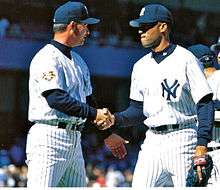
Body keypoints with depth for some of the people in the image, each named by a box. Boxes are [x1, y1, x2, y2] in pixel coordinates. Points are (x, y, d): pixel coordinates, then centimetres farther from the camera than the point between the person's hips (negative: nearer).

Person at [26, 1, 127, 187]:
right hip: (49, 139, -9)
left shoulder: (78, 61, 21)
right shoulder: (48, 58, -9)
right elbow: (56, 98, -21)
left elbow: (86, 100, 27)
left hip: (74, 140, 10)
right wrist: (94, 113, -19)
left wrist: (107, 134, 26)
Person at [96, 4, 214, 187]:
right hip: (152, 141, 6)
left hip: (182, 139, -6)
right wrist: (115, 119, -4)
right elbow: (138, 110, 16)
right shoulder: (141, 66, 14)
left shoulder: (185, 59, -6)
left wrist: (202, 145, -18)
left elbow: (205, 103, -9)